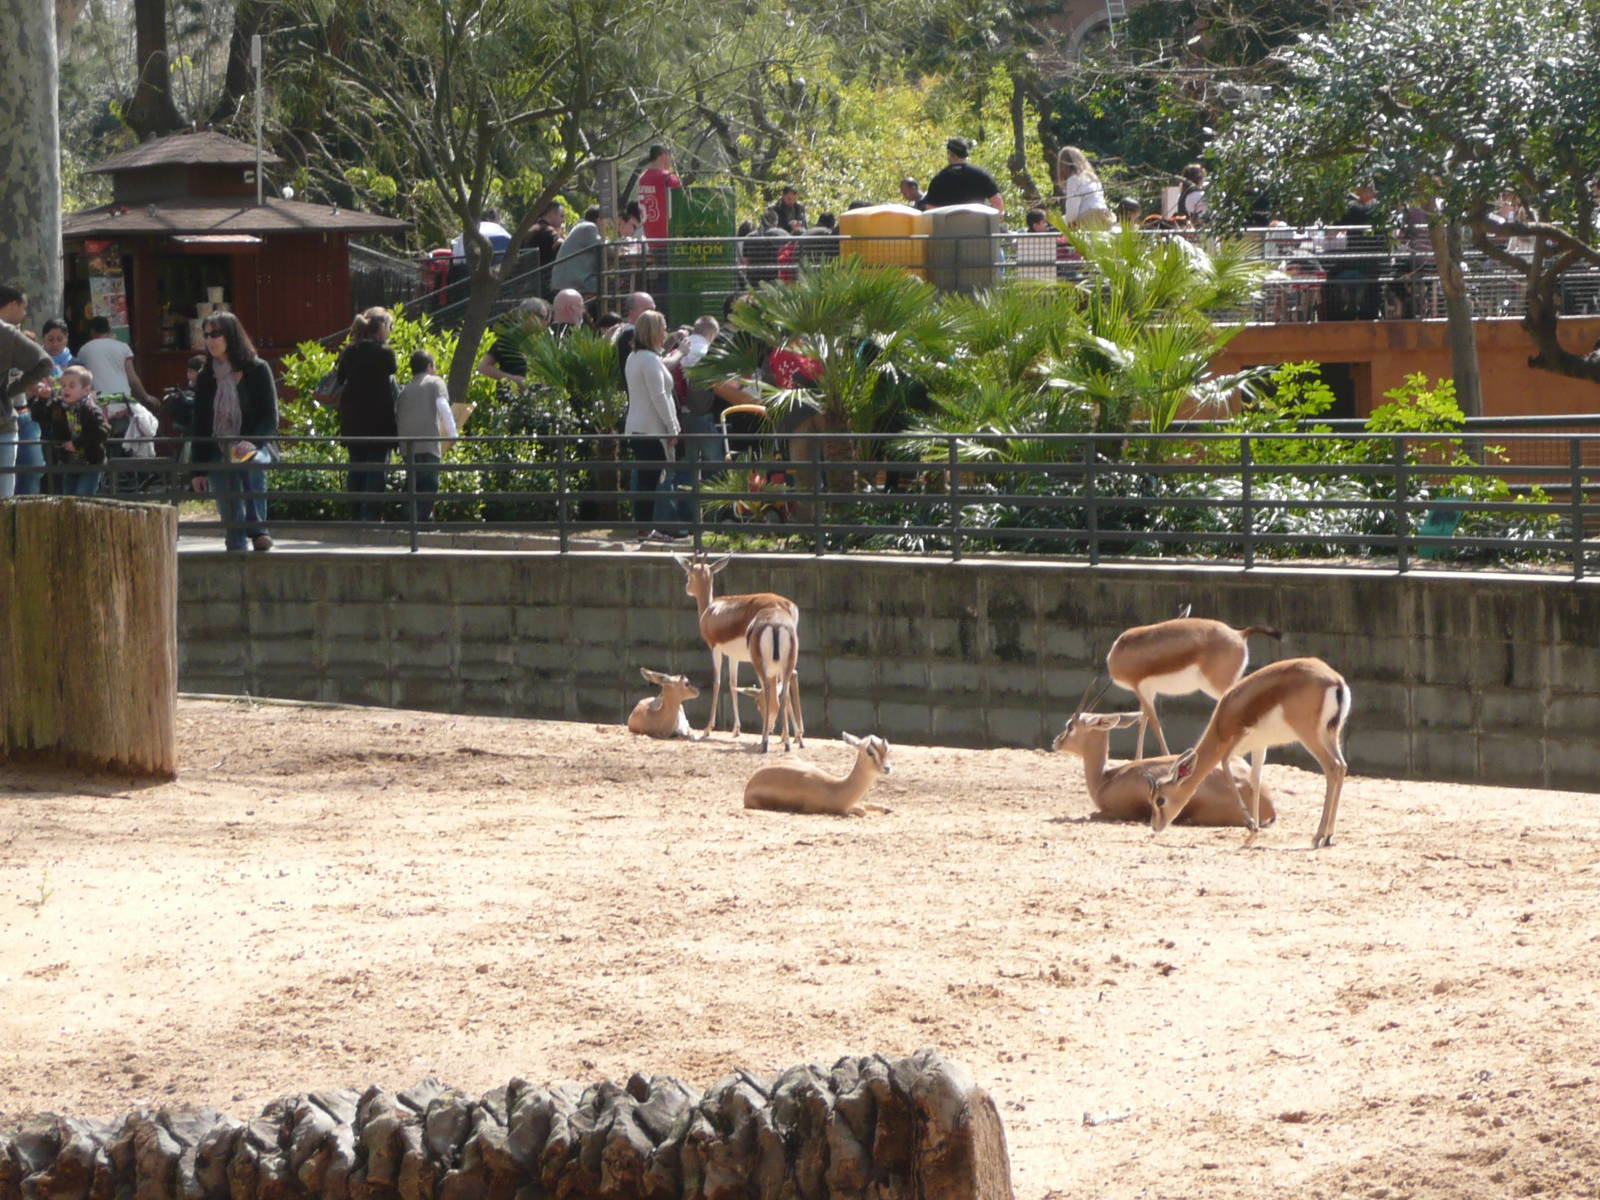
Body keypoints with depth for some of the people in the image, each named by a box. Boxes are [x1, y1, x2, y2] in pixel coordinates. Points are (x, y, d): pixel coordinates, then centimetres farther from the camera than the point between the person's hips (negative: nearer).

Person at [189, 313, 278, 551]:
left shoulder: (257, 369, 2)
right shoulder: (206, 377, 12)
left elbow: (270, 418, -2)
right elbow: (200, 426, 14)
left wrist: (251, 443, -20)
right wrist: (199, 469, 9)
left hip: (255, 448, -4)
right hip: (219, 455, 4)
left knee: (253, 463, -37)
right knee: (231, 523, -7)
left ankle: (258, 529, -36)